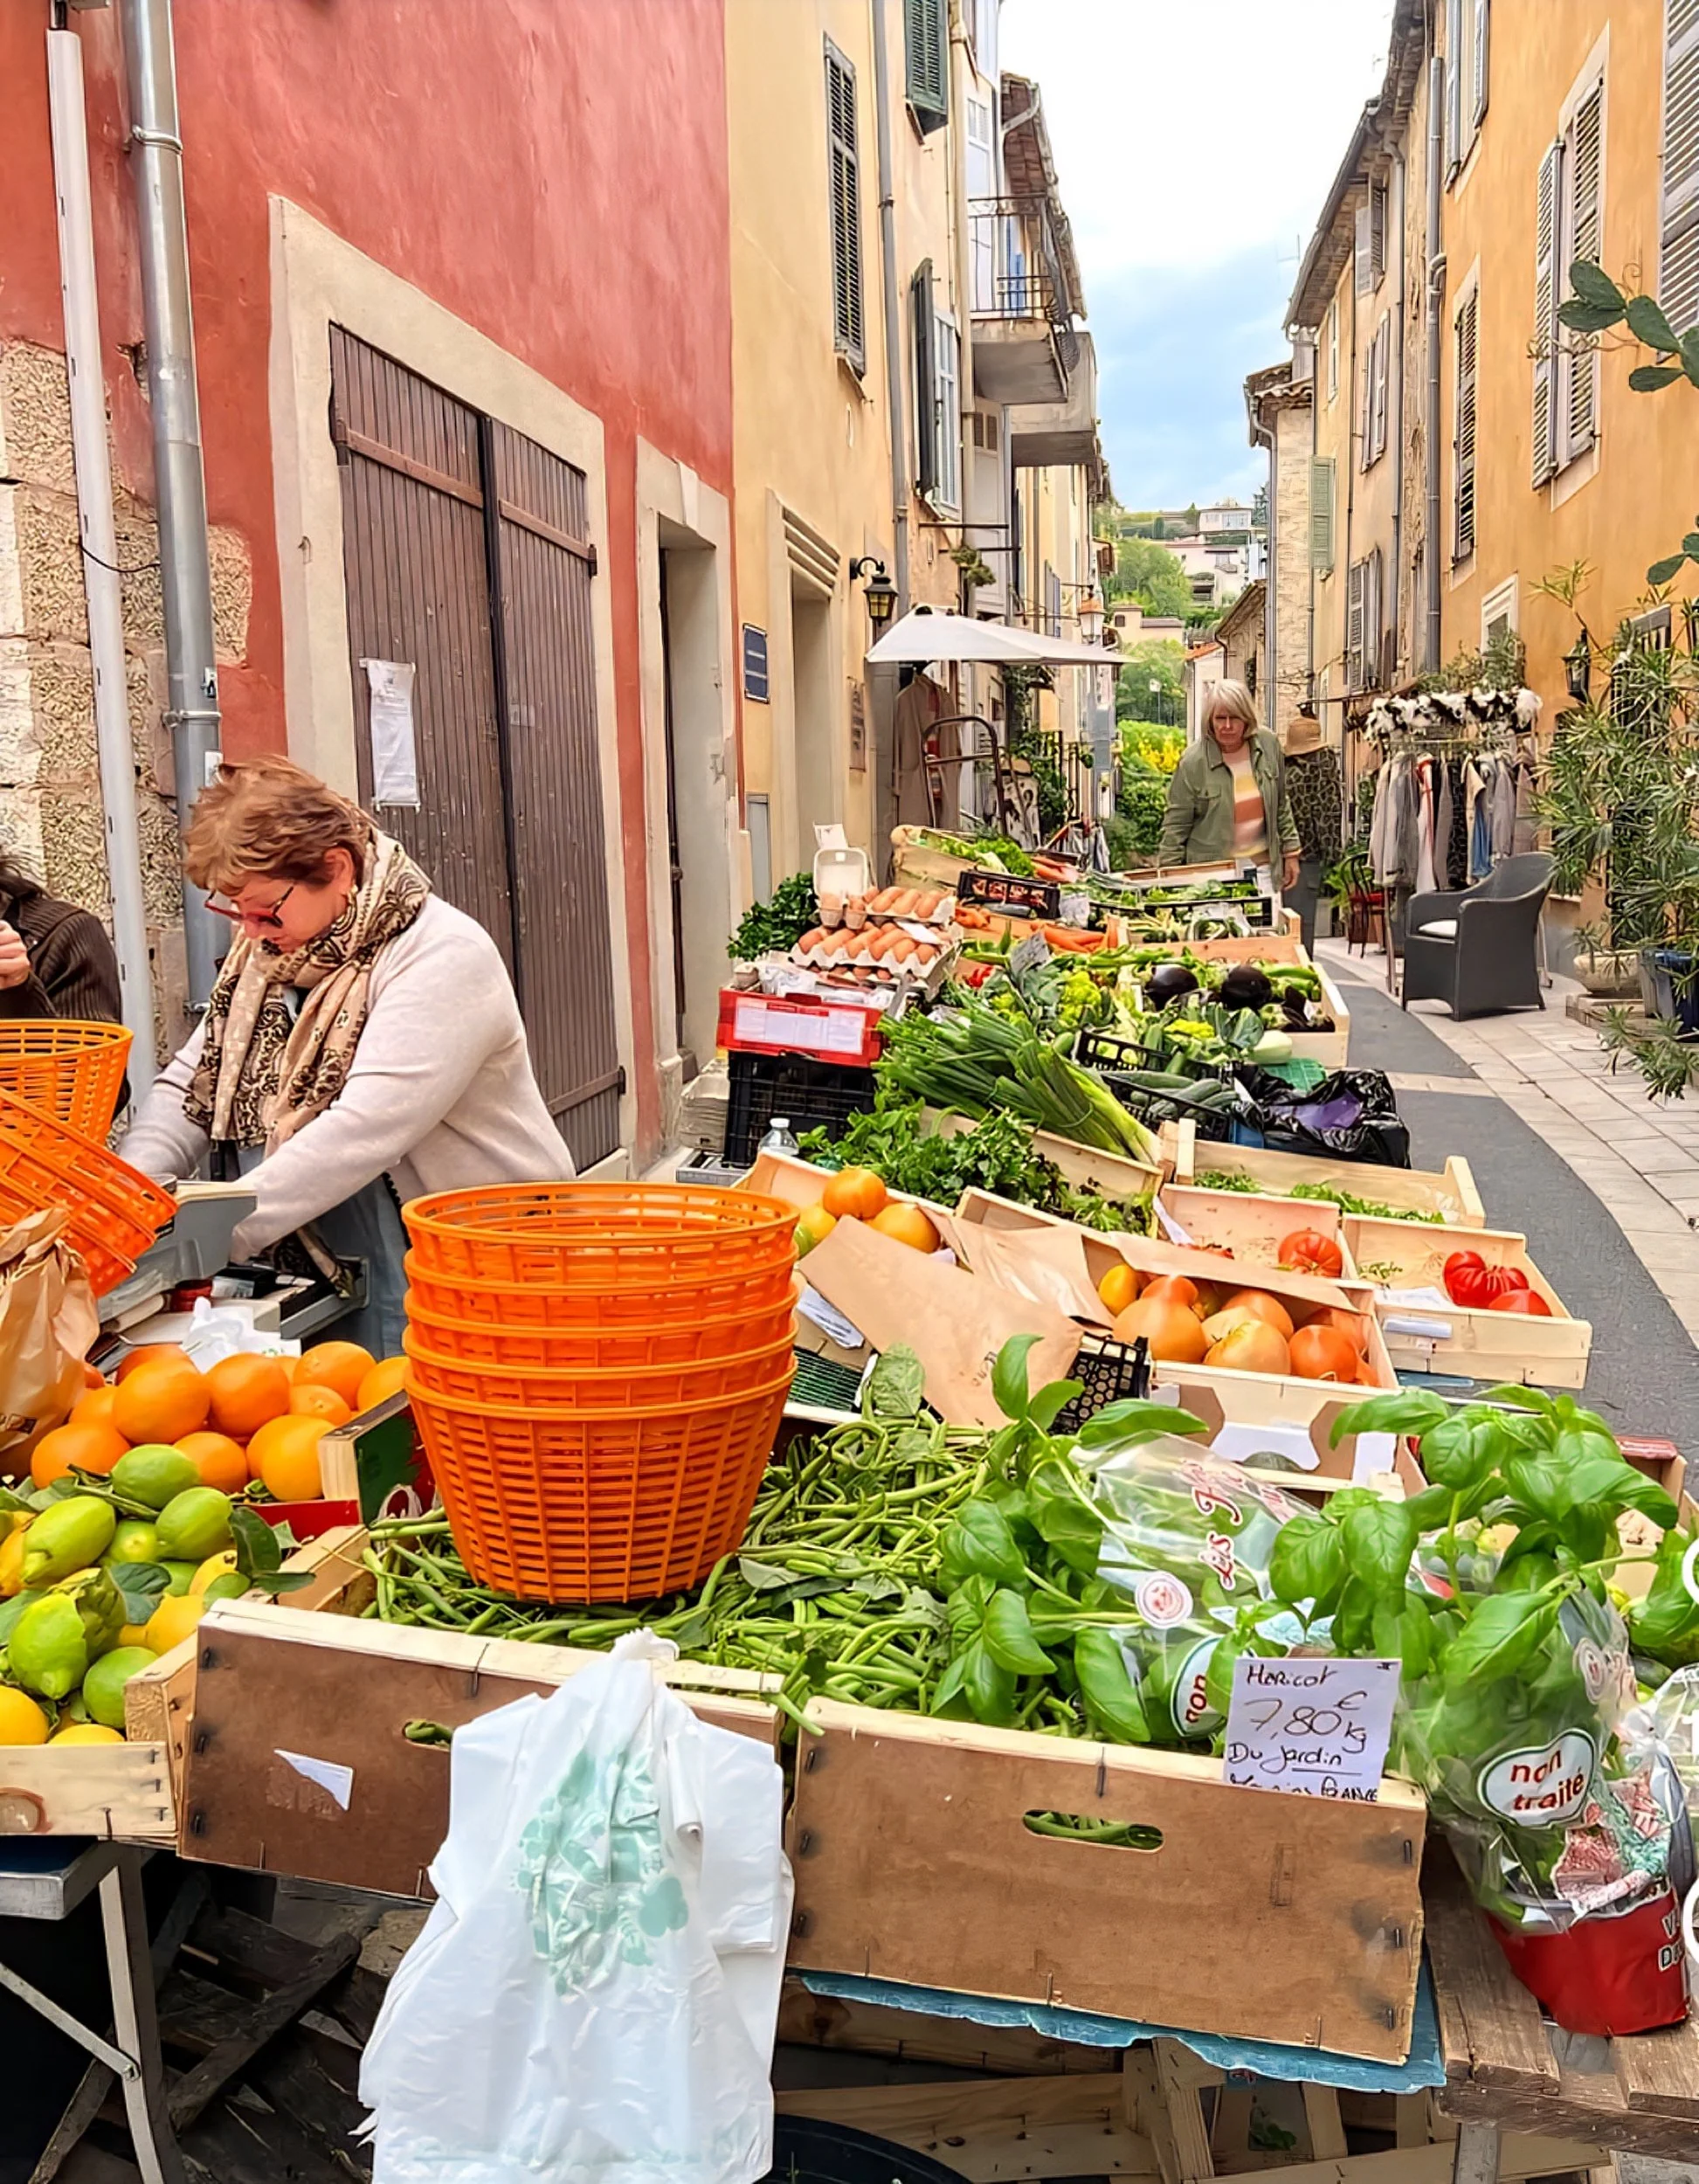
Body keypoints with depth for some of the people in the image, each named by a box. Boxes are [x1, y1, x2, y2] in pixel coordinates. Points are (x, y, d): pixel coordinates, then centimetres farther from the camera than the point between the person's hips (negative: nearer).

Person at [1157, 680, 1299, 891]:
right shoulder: (1193, 763, -13)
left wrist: (1290, 853, 11)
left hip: (1264, 863, 4)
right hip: (1213, 871, -3)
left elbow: (1281, 805, 11)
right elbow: (1176, 825, -7)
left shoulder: (1268, 744, -1)